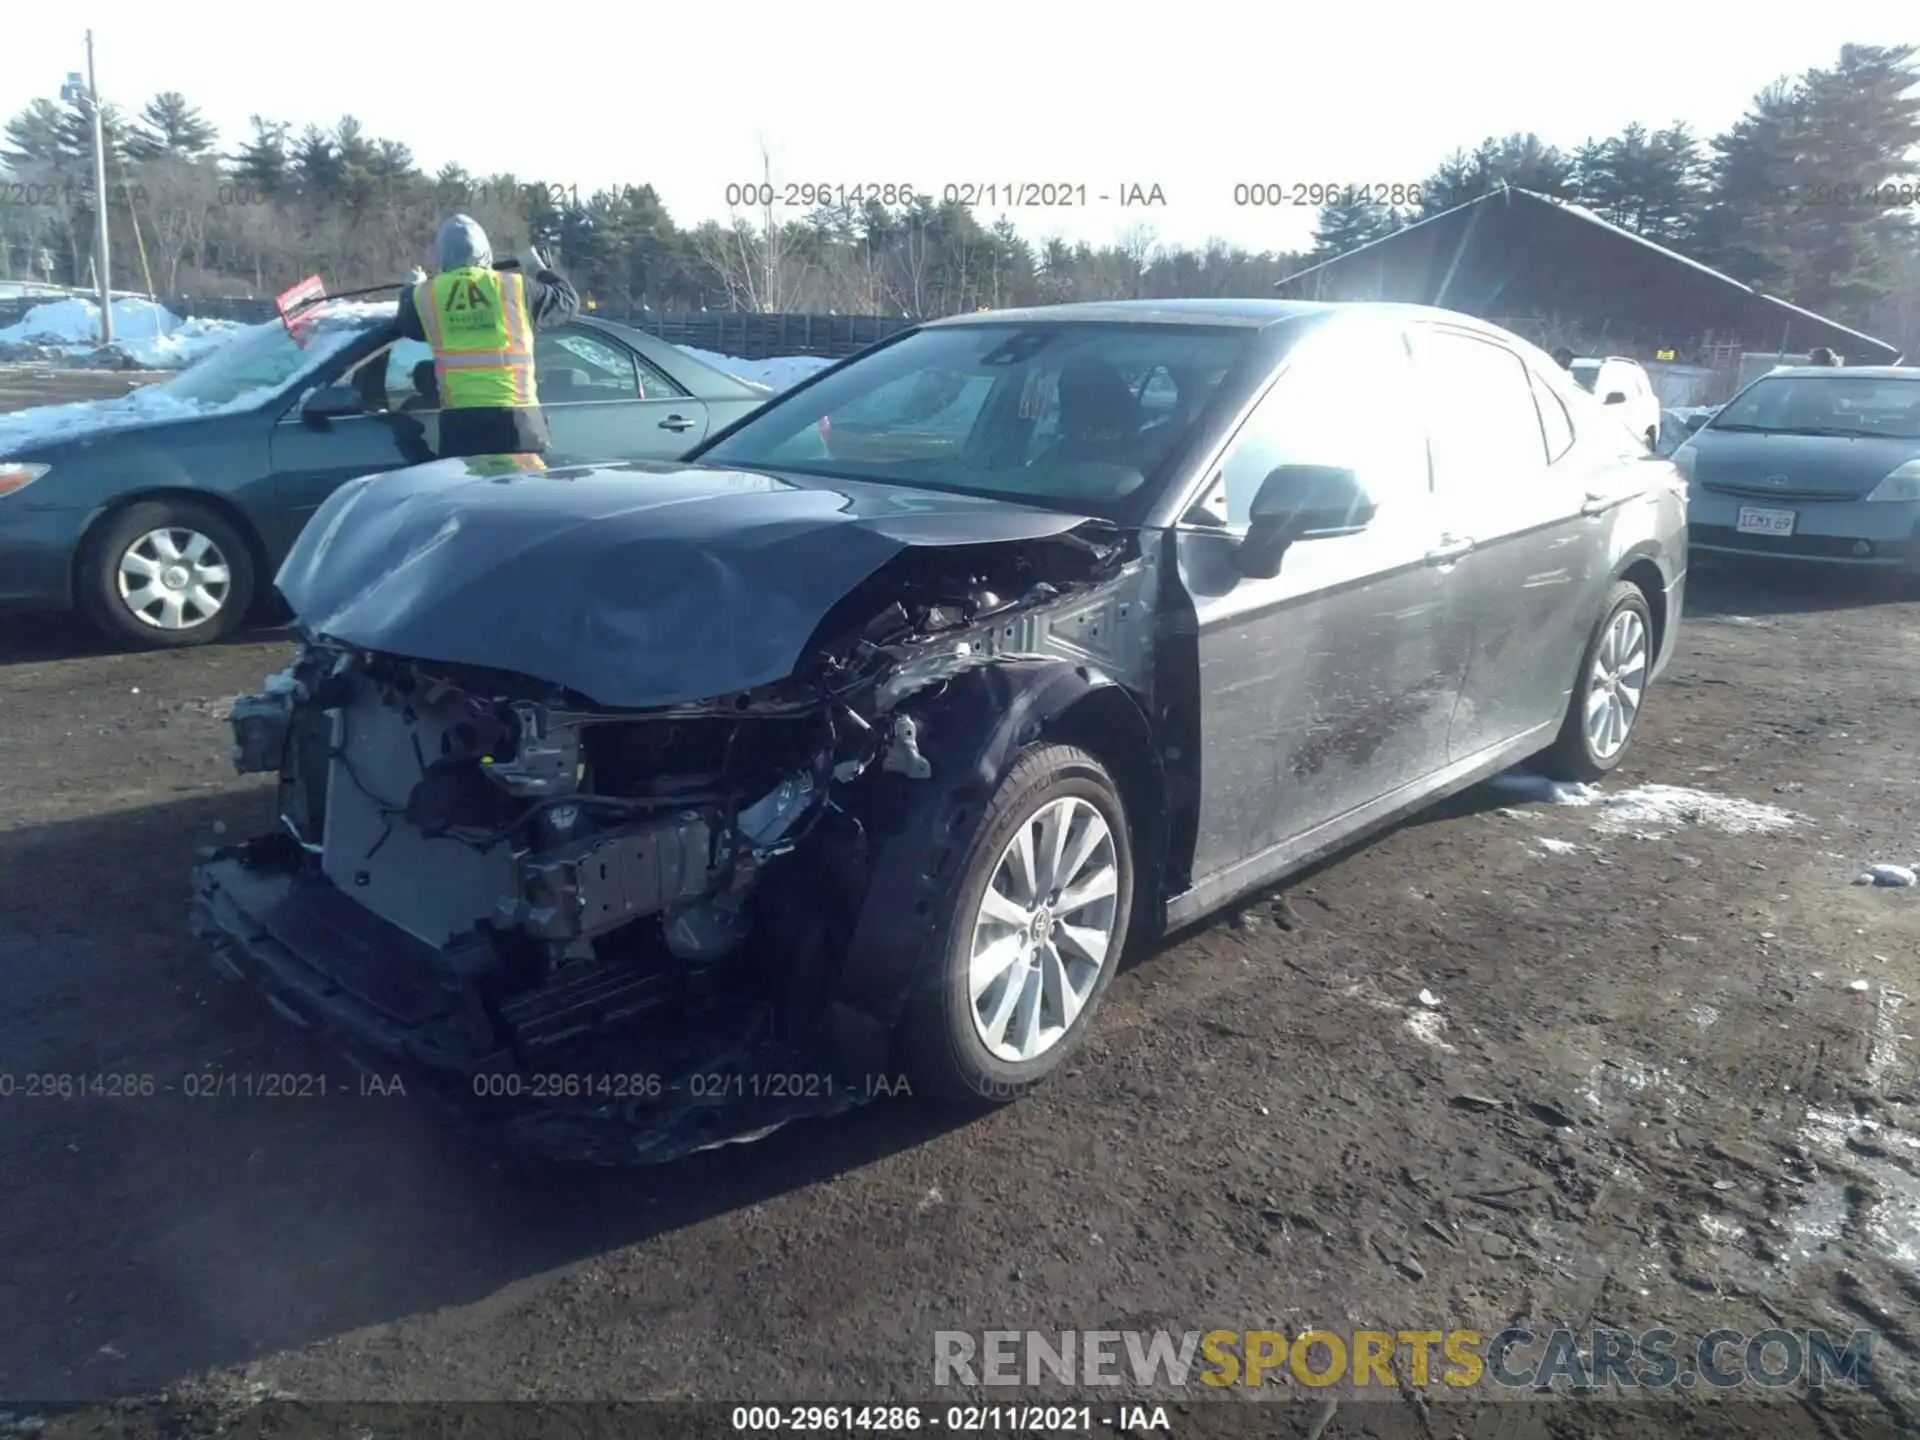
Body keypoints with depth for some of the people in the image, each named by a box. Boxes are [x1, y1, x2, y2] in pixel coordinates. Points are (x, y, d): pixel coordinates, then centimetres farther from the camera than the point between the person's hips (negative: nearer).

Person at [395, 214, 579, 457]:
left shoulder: (425, 296, 6)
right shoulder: (515, 287, 2)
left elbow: (408, 325, 28)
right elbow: (567, 301, 17)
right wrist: (540, 270, 35)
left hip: (458, 419, 1)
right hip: (515, 415, -1)